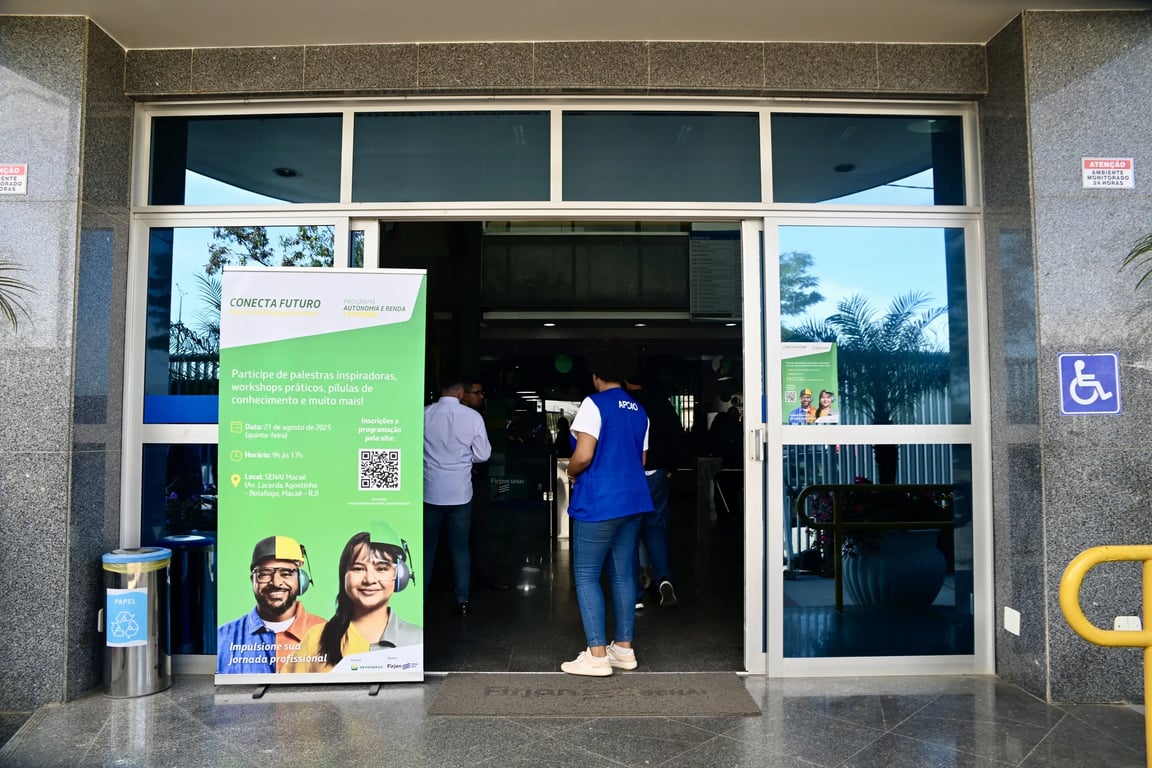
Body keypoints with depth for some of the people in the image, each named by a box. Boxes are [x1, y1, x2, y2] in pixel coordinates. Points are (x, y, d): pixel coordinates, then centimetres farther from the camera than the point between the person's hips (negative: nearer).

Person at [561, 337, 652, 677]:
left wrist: (571, 472, 0)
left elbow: (583, 456, -19)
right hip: (632, 500, 8)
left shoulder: (595, 404, -11)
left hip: (598, 504, -8)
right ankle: (624, 648, 18)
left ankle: (597, 655, -1)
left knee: (586, 576, -1)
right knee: (622, 574, 13)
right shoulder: (639, 411, 13)